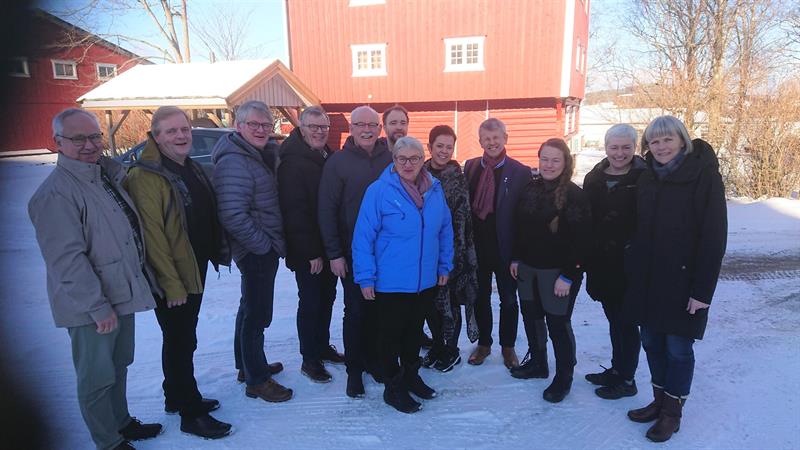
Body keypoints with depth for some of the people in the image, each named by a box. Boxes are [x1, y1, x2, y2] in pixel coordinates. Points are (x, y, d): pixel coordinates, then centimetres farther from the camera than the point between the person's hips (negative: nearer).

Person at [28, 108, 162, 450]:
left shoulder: (106, 174, 8)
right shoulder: (56, 193, -19)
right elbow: (67, 259, -23)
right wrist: (99, 306, -22)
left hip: (122, 295, 9)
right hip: (91, 308, -9)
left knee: (119, 366, 23)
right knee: (98, 377, 8)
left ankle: (122, 423, 42)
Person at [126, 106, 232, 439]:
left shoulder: (192, 169, 9)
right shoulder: (146, 176, -18)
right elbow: (152, 235, -21)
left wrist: (219, 251, 13)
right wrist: (171, 284, -21)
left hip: (194, 272, 8)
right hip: (172, 278, -8)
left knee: (183, 340, 20)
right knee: (181, 343, 4)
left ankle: (178, 397, 38)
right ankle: (191, 415, 19)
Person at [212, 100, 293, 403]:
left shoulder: (259, 155, 10)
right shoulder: (234, 162, -20)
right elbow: (233, 216, -27)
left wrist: (273, 243, 10)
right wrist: (265, 245, -18)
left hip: (264, 248, 10)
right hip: (256, 251, -10)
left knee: (251, 308, 21)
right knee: (257, 315, 1)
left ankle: (248, 365, 39)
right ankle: (256, 381, 17)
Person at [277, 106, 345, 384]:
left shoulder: (329, 157, 9)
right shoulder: (293, 162, -15)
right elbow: (294, 212, -20)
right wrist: (311, 252, -20)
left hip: (328, 247, 8)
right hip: (307, 252, -7)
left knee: (327, 297, 17)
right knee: (310, 302, 4)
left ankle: (323, 346, 35)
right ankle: (309, 360, 19)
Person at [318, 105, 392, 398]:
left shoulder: (390, 159, 2)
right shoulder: (338, 162, -5)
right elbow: (327, 210, -6)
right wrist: (334, 253, -10)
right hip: (353, 252, -2)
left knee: (379, 308, 13)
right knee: (356, 310, 6)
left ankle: (374, 359, 32)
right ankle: (354, 369, 22)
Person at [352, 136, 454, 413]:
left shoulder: (435, 189, 0)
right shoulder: (379, 190, -15)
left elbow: (445, 230, 9)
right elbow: (363, 236, -14)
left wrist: (444, 266, 10)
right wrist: (365, 278, -14)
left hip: (426, 281, 5)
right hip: (391, 283, -5)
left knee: (414, 330, 22)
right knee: (391, 335, 11)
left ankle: (411, 375, 42)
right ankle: (393, 388, 29)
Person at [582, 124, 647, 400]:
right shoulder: (593, 179, 6)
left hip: (627, 264, -5)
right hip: (601, 263, 6)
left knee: (625, 322, 6)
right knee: (614, 318, 19)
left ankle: (626, 379, 22)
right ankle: (616, 369, 35)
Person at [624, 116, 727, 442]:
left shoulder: (704, 175, -11)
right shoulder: (647, 179, 7)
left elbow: (714, 236, -14)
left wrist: (702, 289, -16)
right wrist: (633, 273, 7)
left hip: (682, 281, -5)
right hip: (647, 280, 6)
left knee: (678, 348, 6)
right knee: (652, 342, 14)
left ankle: (673, 410, 23)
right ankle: (659, 400, 32)